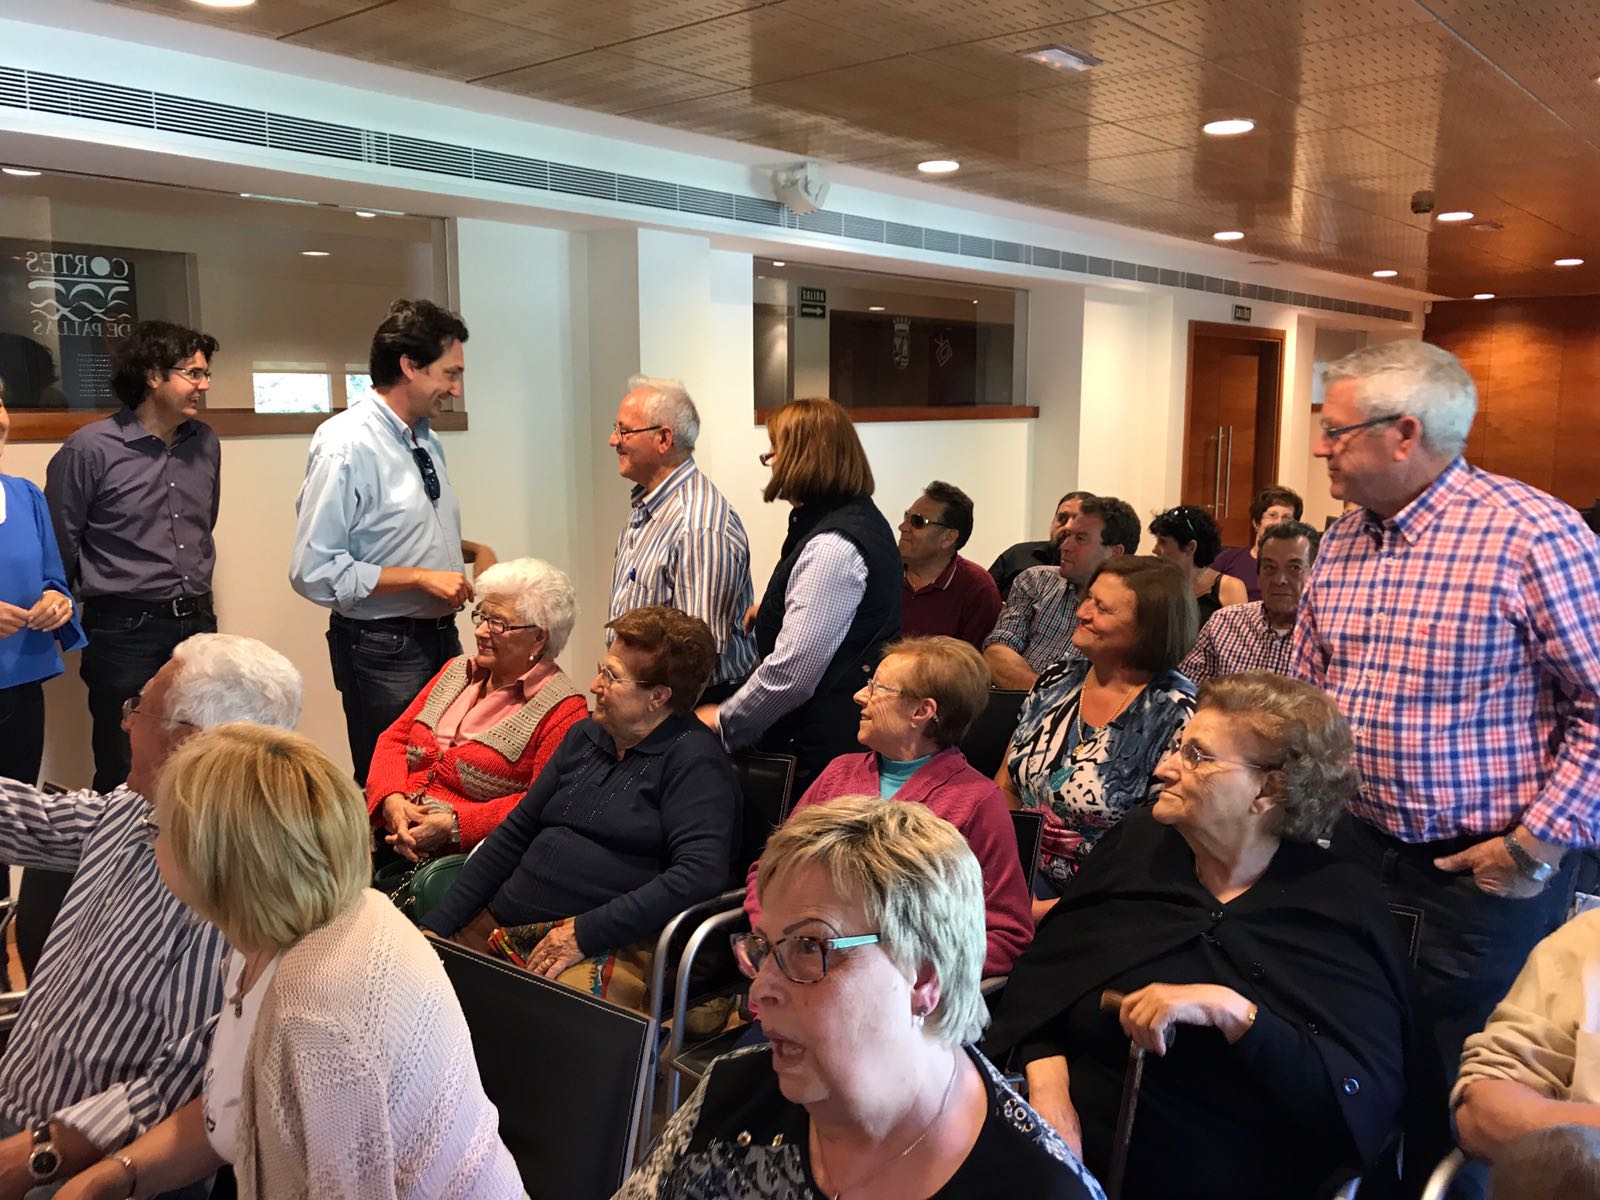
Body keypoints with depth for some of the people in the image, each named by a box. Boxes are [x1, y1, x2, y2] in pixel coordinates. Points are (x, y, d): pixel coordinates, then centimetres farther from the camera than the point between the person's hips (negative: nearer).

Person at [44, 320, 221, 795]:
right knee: (126, 777, 5)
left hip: (198, 623, 5)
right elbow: (60, 543, -3)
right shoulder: (90, 448, -11)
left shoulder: (205, 443, 6)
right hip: (125, 632, -5)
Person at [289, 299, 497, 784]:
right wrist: (420, 576, -21)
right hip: (383, 648, -8)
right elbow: (313, 572, -21)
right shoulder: (346, 445, -18)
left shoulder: (426, 438, 7)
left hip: (441, 634, 8)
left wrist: (473, 549, 3)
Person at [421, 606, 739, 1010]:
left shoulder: (693, 760, -7)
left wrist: (584, 932, -21)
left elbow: (701, 874, -20)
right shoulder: (583, 737, 17)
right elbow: (513, 834, 17)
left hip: (609, 945, -7)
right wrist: (435, 927, 9)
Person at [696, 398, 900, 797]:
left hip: (825, 746, -10)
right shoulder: (861, 517, 12)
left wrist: (725, 721, -11)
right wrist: (773, 607, 26)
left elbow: (792, 670, -25)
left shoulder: (831, 547, -21)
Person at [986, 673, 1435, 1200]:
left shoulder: (1341, 910, -5)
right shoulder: (1137, 842, 6)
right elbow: (1044, 969, 9)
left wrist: (1232, 1012, -24)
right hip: (1070, 1156, 2)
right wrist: (1047, 1083, -7)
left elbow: (1368, 1104, -14)